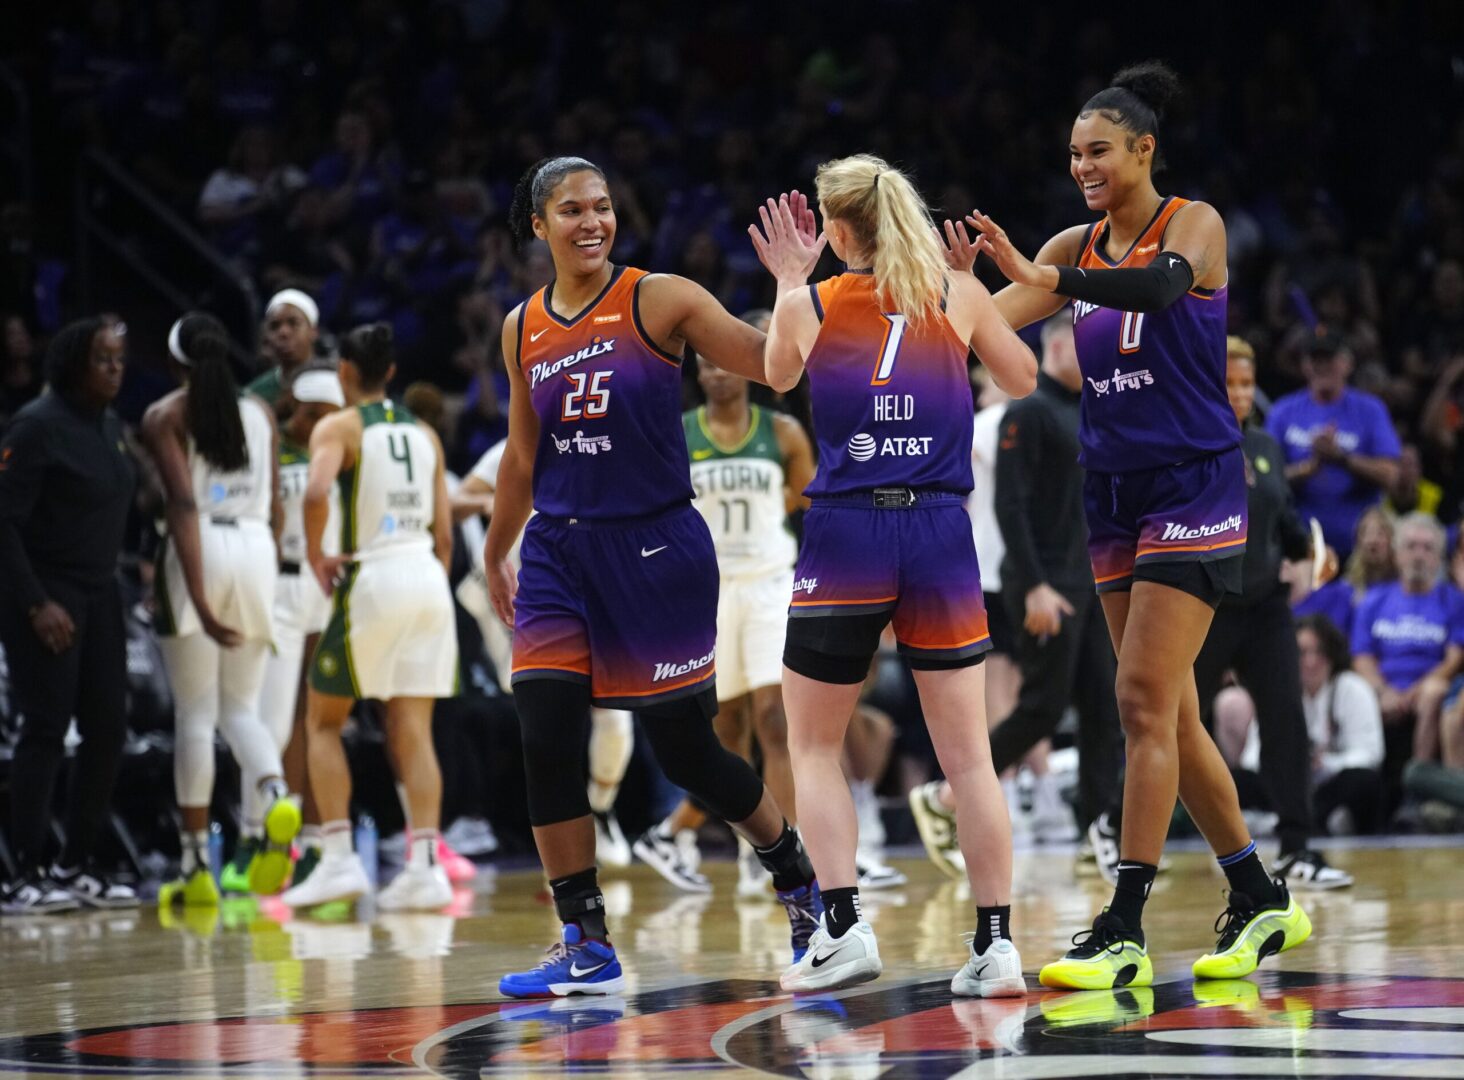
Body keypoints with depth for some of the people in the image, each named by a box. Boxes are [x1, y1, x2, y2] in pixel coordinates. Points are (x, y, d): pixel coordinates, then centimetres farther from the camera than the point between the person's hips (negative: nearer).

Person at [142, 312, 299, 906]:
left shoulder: (166, 416, -1)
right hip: (256, 548, 3)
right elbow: (274, 503, 12)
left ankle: (197, 867, 3)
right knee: (241, 708, 12)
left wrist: (199, 599, -18)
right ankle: (275, 798, -20)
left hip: (200, 551, -3)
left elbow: (183, 504, -12)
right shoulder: (260, 412, 12)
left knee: (194, 713, 3)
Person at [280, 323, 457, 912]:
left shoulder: (338, 426, -2)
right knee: (413, 731, 6)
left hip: (374, 576, -5)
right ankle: (425, 866, -3)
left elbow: (316, 492, -22)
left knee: (322, 720, 8)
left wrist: (315, 555, -8)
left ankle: (338, 858, -2)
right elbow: (444, 533, 14)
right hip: (428, 575, 5)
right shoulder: (424, 434, 16)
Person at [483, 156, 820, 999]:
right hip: (560, 550, 4)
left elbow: (768, 361, -13)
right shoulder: (523, 330, 8)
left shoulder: (660, 300, -5)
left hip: (656, 547, -4)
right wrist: (496, 555, 24)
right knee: (547, 742, -10)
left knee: (685, 749, 2)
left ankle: (800, 877, 27)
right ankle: (586, 946, -2)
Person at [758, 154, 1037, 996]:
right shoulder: (959, 295, 5)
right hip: (941, 533, 1)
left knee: (815, 747, 12)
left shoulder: (812, 306, 0)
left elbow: (778, 375, 14)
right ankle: (996, 944, -1)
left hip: (845, 536, -1)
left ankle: (844, 927, -2)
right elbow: (1023, 380, 17)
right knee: (968, 754, 4)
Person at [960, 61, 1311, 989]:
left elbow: (1163, 285, -31)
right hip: (1116, 495, 7)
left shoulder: (1193, 223, -8)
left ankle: (1125, 931, -16)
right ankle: (1262, 899, 21)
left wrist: (1040, 276, -44)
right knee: (1170, 713, 9)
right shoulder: (1078, 248, 10)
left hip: (1194, 487, -7)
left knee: (1145, 701, -14)